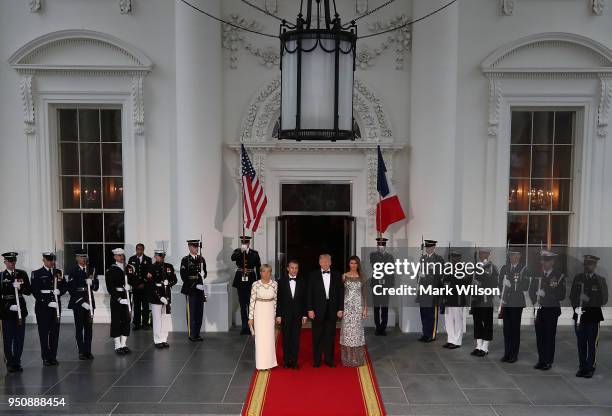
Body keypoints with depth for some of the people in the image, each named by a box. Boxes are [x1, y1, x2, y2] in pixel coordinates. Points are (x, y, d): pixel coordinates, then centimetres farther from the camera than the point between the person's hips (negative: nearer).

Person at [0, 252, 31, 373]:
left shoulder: (22, 274, 5)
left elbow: (29, 291, 4)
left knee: (20, 338, 7)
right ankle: (10, 363, 16)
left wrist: (20, 287, -15)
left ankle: (17, 362, 18)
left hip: (20, 309, 2)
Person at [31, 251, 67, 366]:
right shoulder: (37, 274, -1)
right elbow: (35, 291, -7)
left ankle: (53, 357, 15)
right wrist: (47, 303, -14)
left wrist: (59, 291, -11)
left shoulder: (58, 272, 12)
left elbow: (65, 286, 11)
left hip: (56, 306, 4)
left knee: (55, 333, 7)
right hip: (43, 307, -3)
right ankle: (46, 358, 10)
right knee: (44, 333, 2)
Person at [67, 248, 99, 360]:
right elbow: (71, 288, -9)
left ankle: (88, 351, 14)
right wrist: (81, 302, -15)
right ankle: (81, 352, 9)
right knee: (79, 328, 3)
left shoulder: (91, 270, 10)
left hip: (89, 301, 4)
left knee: (89, 327, 6)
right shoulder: (73, 271, -3)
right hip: (78, 303, -4)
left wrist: (92, 282, -14)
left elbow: (96, 287, 9)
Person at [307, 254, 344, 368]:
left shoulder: (337, 275, 4)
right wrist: (310, 309, -8)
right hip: (318, 310, -1)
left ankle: (329, 359, 20)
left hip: (332, 310, 1)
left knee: (330, 335, 8)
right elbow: (309, 294, -2)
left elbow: (341, 293, 4)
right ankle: (316, 360, 17)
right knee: (317, 336, 6)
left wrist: (340, 309, -1)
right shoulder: (313, 275, 0)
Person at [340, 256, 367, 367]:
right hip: (347, 306, -1)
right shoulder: (344, 276, 2)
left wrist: (365, 308, 1)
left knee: (357, 331, 3)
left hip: (358, 306, 1)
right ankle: (347, 359, 11)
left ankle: (357, 358, 13)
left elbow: (364, 293, 6)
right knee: (347, 331, 1)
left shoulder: (361, 277, 5)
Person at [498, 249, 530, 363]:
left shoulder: (524, 269, -1)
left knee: (515, 329, 1)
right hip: (505, 302, 3)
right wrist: (501, 298, 1)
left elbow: (525, 286, -8)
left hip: (517, 303, -3)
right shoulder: (504, 268, 11)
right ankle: (507, 354, 14)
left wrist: (511, 285, -17)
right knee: (506, 329, 6)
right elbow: (500, 284, 11)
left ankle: (514, 355, 9)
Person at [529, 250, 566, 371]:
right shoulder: (537, 274, 6)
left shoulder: (559, 276, -5)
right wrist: (535, 302, -2)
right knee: (539, 335, 8)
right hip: (539, 310, 4)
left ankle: (548, 361, 12)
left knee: (549, 336, 1)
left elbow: (561, 296, -9)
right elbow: (531, 290, 13)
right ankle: (541, 360, 19)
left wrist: (545, 294, -18)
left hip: (552, 310, -4)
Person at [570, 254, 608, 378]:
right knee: (581, 343, 8)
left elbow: (604, 299, -5)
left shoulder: (600, 280, 0)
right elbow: (572, 296, 9)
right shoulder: (578, 278, 8)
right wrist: (576, 307, -7)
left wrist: (589, 301, -17)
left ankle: (590, 368, 12)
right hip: (579, 315, 3)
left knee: (592, 343, 1)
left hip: (593, 315, -3)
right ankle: (582, 367, 18)